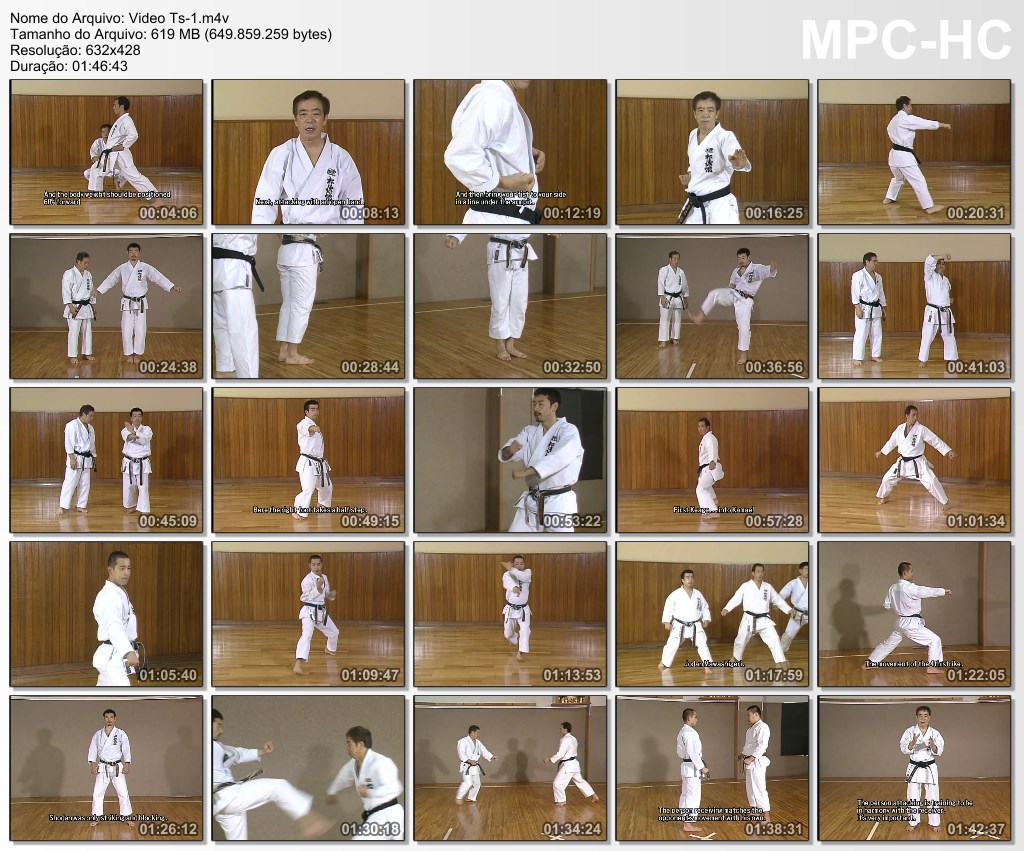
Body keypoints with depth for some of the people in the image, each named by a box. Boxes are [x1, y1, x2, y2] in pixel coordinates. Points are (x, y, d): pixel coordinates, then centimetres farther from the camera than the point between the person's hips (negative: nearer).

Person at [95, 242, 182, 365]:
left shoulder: (146, 268, -3)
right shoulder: (122, 268, 0)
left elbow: (159, 278, -10)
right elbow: (110, 280, 6)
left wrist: (173, 287, -20)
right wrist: (97, 292, 2)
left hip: (141, 303, 0)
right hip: (127, 303, 0)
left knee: (140, 331, 0)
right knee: (127, 330, -1)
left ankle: (137, 354, 13)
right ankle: (129, 354, 12)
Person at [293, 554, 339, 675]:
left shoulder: (324, 578, 7)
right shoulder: (307, 580, -17)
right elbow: (307, 597, -24)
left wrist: (332, 594, -5)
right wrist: (318, 586, -36)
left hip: (321, 611, 8)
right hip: (309, 611, -8)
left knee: (333, 632, 25)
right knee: (307, 635, -29)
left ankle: (330, 649, 57)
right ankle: (298, 664, -39)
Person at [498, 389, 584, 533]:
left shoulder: (569, 431, -10)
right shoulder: (530, 431, 9)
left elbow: (559, 458, -28)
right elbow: (505, 454, -1)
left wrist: (525, 472, -35)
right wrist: (509, 450, -27)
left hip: (558, 503, -6)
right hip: (531, 501, 6)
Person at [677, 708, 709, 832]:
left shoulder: (682, 732, 13)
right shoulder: (690, 732, -19)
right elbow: (692, 752, -24)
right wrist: (701, 767, -19)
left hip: (686, 765, 11)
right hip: (692, 767, -11)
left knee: (686, 794, 17)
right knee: (693, 795, -7)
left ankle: (686, 820, 27)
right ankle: (688, 824, -6)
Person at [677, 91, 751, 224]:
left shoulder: (725, 137, -15)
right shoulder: (693, 135, 7)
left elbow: (736, 157, -37)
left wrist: (740, 162, -60)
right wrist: (690, 176, 8)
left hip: (719, 206, -7)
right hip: (695, 205, 7)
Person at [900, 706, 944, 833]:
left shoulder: (935, 733, -3)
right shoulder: (910, 731, -5)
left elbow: (938, 751, -8)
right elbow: (904, 749, -12)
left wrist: (933, 746, -31)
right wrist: (913, 743, -33)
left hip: (930, 768, 0)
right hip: (914, 768, 0)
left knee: (932, 796, 4)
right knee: (913, 796, 7)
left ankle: (935, 823, 16)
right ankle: (912, 822, 22)